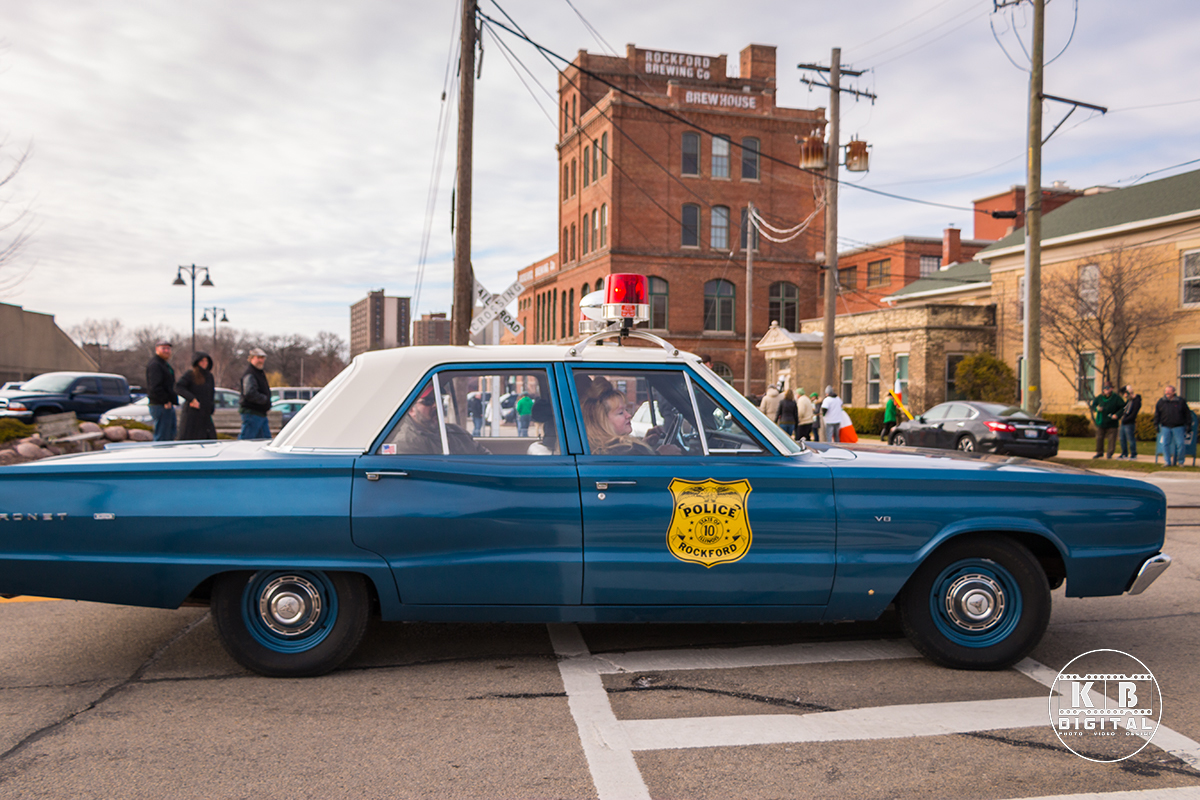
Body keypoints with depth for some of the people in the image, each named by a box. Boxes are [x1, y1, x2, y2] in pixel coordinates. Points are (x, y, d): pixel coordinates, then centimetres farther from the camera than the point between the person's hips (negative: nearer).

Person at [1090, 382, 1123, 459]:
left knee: (1111, 439, 0)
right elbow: (1093, 405, 12)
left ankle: (1110, 453, 11)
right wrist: (1096, 408, -10)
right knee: (1099, 438, 7)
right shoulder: (1099, 397, 2)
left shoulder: (1116, 398, -5)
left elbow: (1123, 407, -3)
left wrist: (1117, 415, -15)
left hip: (1112, 423, -3)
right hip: (1100, 422, 3)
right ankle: (1100, 452, 21)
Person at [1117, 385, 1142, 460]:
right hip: (1123, 423, 9)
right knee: (1122, 439, 13)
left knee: (1131, 439, -2)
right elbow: (1123, 410, 25)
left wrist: (1125, 420, -16)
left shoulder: (1137, 401, -12)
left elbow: (1133, 414, -17)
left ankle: (1133, 454, 7)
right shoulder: (1128, 401, 14)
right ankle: (1124, 454, 22)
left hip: (1129, 424, -9)